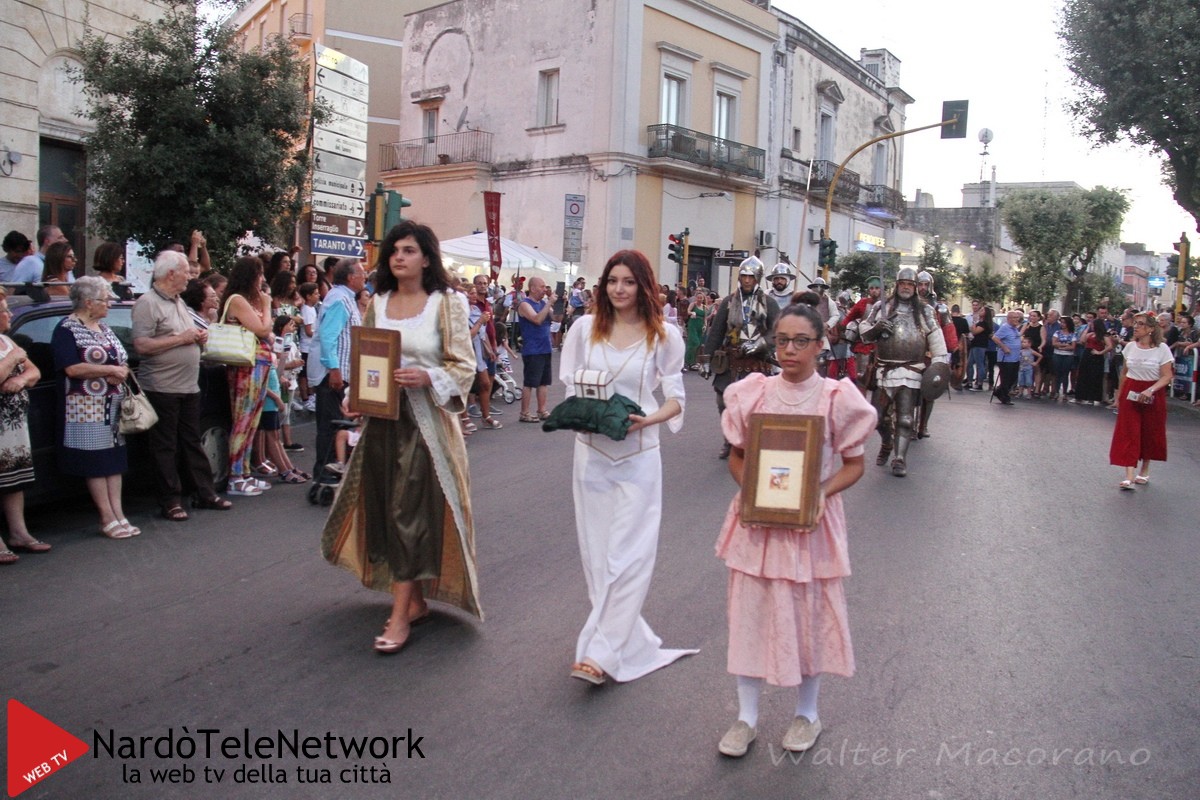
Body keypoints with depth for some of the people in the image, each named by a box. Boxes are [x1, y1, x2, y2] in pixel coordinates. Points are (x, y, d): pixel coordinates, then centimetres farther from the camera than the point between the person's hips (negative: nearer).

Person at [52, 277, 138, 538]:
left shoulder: (104, 328, 17)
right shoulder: (67, 329, -7)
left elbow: (123, 361, 20)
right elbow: (72, 368, -18)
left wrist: (121, 373, -3)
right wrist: (109, 370, -13)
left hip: (113, 406, 7)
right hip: (86, 407, -7)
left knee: (114, 459, 5)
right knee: (96, 462, -4)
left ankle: (118, 514, 7)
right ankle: (108, 519, -1)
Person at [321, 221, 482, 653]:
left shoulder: (446, 304, -4)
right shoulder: (377, 303, 11)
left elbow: (464, 367, -5)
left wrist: (426, 377, -21)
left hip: (424, 419, -5)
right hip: (382, 418, 5)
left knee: (410, 513, -4)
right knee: (386, 510, 9)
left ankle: (400, 615, 4)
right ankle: (415, 599, 24)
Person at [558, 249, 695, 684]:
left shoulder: (663, 335, -2)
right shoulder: (586, 327, 3)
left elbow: (676, 399, 2)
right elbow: (570, 386, 9)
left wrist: (647, 420, -17)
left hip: (638, 455, -3)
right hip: (591, 452, 3)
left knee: (626, 554, -6)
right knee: (596, 550, 9)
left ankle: (601, 653, -4)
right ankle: (627, 641, 26)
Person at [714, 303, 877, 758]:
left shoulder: (838, 398, -7)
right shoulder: (753, 393, -2)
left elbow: (854, 464, 1)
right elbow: (737, 456, 7)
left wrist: (823, 493, -17)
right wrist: (746, 488, -12)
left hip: (811, 522, -1)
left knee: (810, 614, 11)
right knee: (749, 612, 7)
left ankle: (807, 712, 34)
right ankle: (746, 717, 24)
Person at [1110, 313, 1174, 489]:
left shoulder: (1162, 348, -9)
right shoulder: (1130, 346, 2)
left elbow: (1167, 376, -12)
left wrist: (1150, 390, -26)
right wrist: (1119, 395, 14)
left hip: (1152, 396, -2)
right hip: (1130, 394, 2)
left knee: (1150, 433, 9)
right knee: (1128, 434, -6)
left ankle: (1144, 471, 27)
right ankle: (1129, 476, -10)